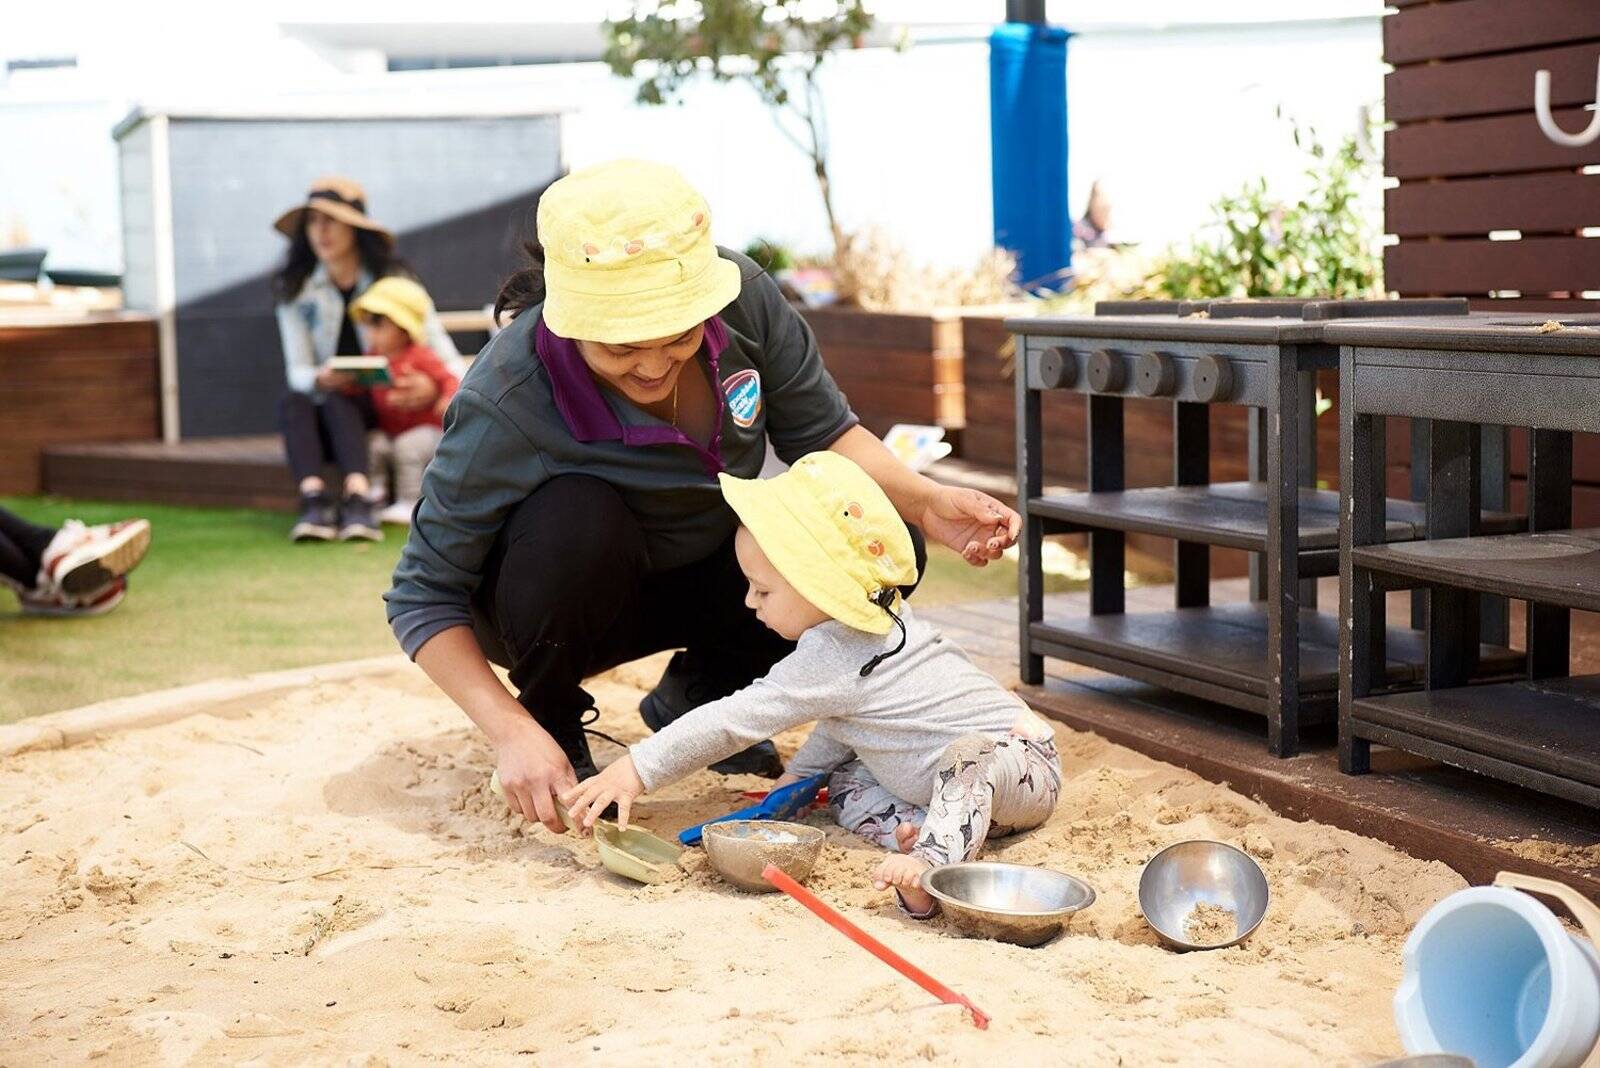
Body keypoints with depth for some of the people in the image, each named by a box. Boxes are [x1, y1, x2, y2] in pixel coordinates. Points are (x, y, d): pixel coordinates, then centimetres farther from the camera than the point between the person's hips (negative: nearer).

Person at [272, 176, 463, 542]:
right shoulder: (295, 289, 6)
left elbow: (448, 358, -4)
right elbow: (297, 370, -1)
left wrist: (431, 386, -28)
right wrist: (321, 379, -25)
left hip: (391, 412, -2)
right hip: (327, 413, 2)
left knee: (337, 403, -33)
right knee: (293, 403, -30)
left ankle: (357, 500, -54)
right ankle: (314, 499, -50)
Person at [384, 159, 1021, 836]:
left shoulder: (744, 299, -23)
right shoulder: (503, 407, -34)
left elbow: (823, 435, -8)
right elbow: (424, 597, -26)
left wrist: (926, 504, -25)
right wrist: (510, 732, -38)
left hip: (705, 576, 5)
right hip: (559, 598, -4)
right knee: (577, 518, -38)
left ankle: (698, 694, 7)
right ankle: (553, 722, -7)